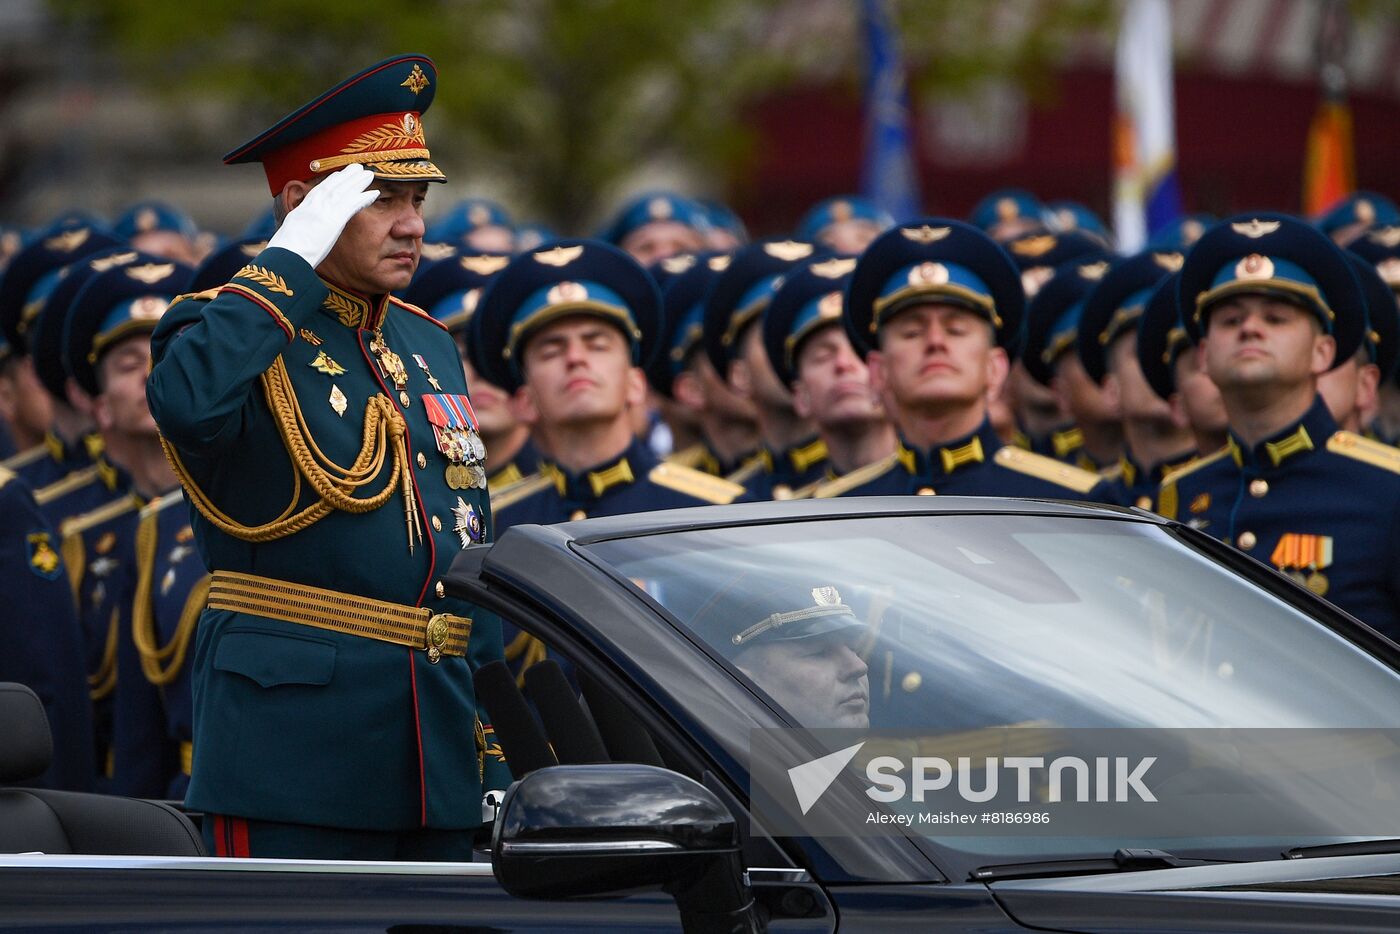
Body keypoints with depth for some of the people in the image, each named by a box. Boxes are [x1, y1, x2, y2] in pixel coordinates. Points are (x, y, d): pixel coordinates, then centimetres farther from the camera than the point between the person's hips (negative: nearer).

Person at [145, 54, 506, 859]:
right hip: (297, 741, -7)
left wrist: (488, 734, 17)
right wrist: (291, 265, -22)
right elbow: (187, 400, -32)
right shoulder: (237, 333, -5)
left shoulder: (429, 346, 18)